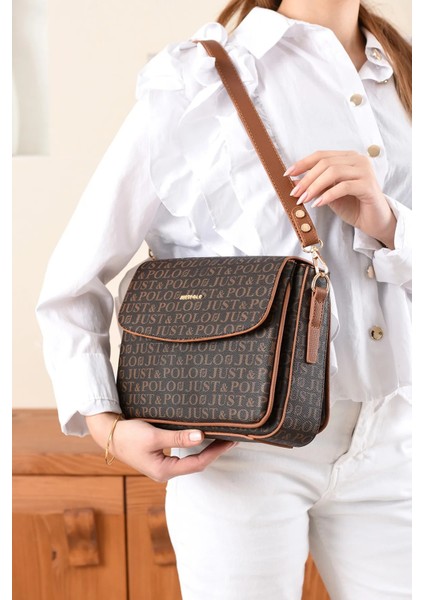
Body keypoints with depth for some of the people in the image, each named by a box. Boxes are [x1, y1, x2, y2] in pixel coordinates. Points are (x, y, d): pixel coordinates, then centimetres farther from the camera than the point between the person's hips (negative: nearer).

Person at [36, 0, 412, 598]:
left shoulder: (401, 78, 11)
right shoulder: (195, 82, -4)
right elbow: (71, 282, -2)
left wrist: (386, 224, -11)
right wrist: (105, 424, -14)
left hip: (387, 441, 5)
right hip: (243, 449, -4)